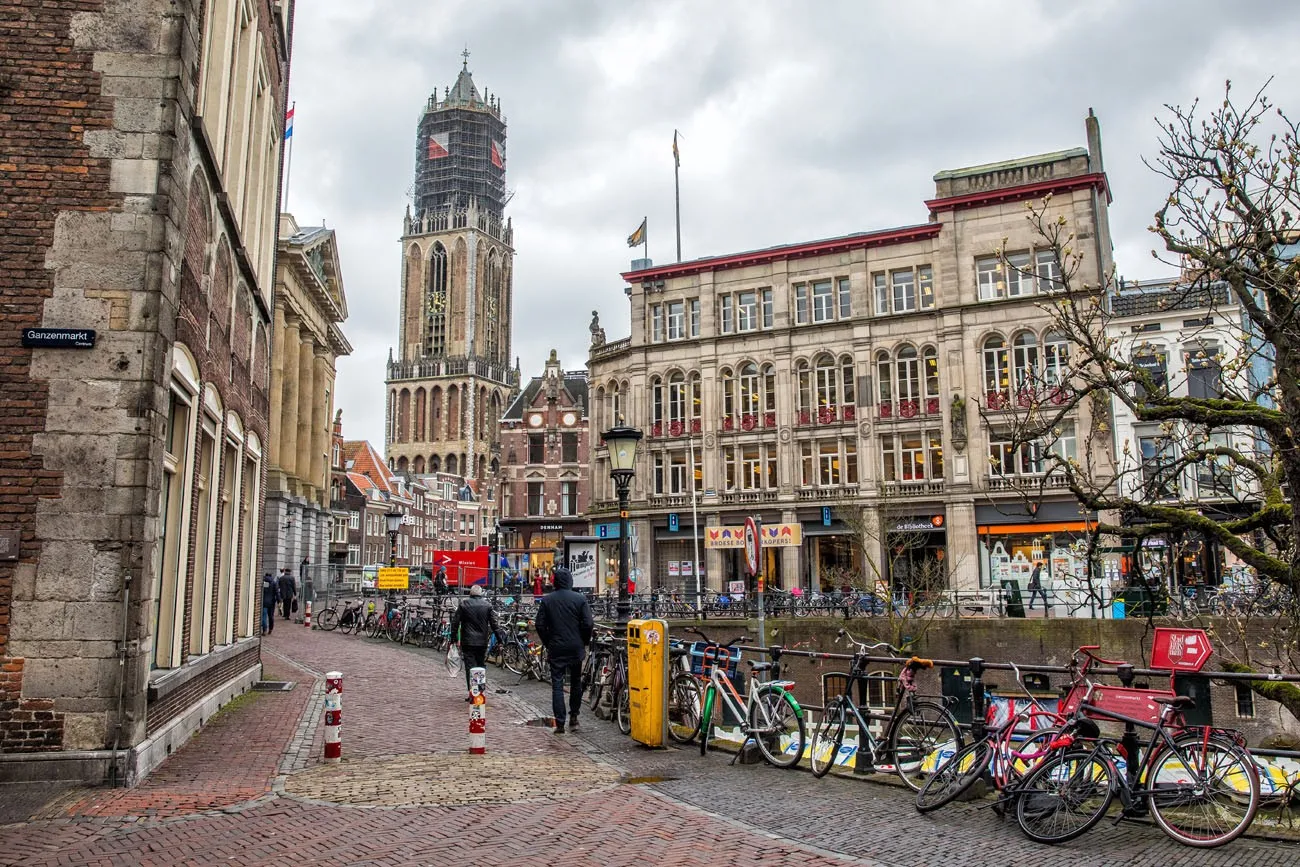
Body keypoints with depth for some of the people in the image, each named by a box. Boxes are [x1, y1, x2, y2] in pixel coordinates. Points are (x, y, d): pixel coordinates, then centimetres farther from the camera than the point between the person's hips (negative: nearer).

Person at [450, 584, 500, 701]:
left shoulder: (463, 604, -1)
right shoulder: (487, 605, 1)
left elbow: (455, 622, 0)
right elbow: (494, 623, 0)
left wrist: (454, 637, 10)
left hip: (467, 641, -2)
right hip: (482, 641, 2)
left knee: (470, 666, -2)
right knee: (481, 666, 13)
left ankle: (471, 692, -11)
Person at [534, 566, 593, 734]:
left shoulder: (546, 600, -1)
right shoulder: (580, 598, -5)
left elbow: (540, 625, -2)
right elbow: (588, 624, -8)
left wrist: (547, 644, 10)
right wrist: (584, 642, 7)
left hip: (556, 649, 0)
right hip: (576, 648, 0)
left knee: (557, 685, 2)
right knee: (576, 682, 17)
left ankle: (560, 723, 0)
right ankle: (574, 717, 20)